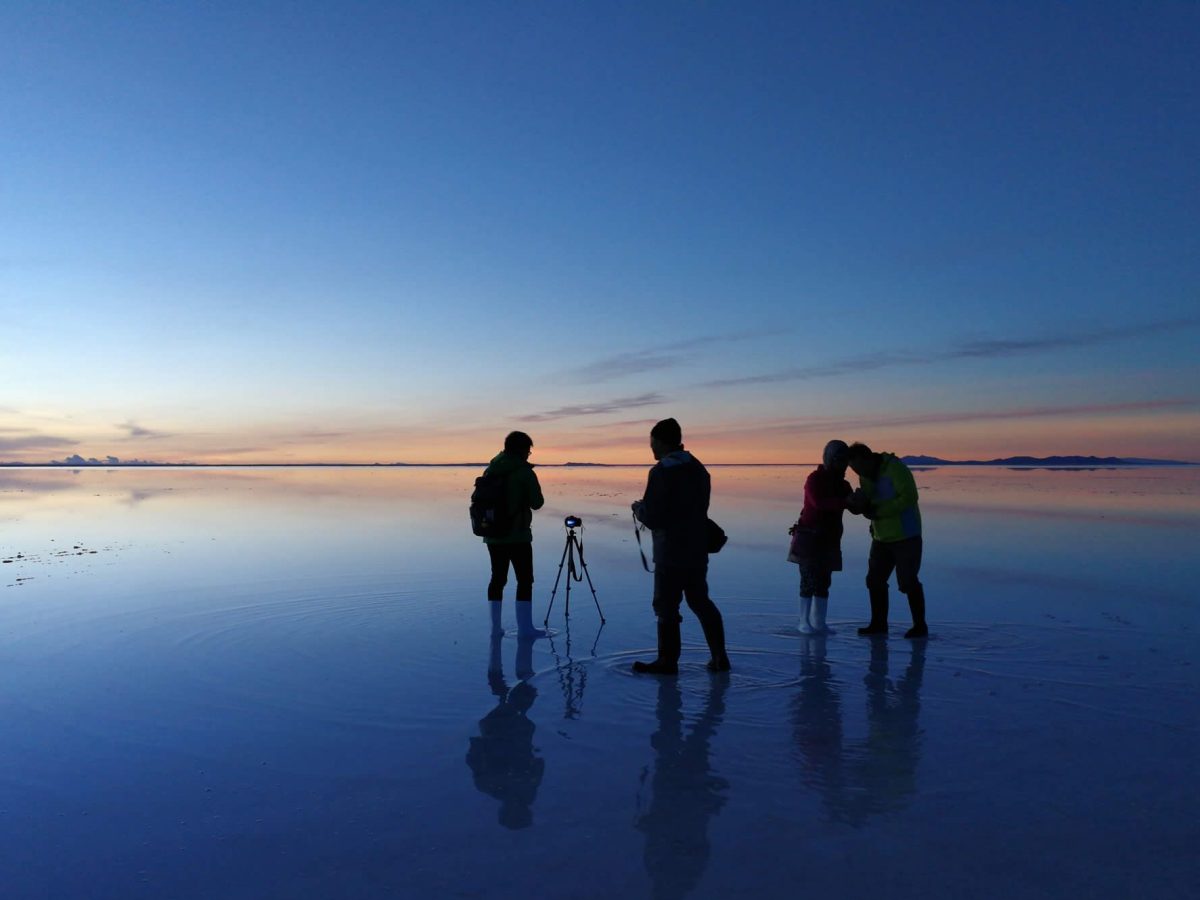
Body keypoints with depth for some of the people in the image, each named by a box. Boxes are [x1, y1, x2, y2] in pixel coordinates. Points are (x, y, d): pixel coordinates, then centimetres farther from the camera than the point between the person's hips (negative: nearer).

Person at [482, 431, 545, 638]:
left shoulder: (490, 470, 8)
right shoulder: (524, 472, -11)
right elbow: (537, 503, -12)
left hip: (493, 535, 6)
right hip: (518, 536, -6)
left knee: (497, 578, 13)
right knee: (524, 580, 1)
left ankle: (495, 626, 15)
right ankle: (525, 627, 1)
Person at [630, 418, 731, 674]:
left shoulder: (661, 471, -16)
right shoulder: (698, 468, 8)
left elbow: (651, 518, -18)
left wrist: (638, 508, 4)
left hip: (670, 553, -7)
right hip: (698, 550, 8)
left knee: (667, 606, 4)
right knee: (701, 602, 16)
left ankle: (668, 661, 13)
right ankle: (719, 658, 18)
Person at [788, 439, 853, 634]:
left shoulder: (842, 484, 11)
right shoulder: (814, 479, -9)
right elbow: (818, 502, -27)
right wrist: (845, 501, -35)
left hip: (829, 539, 6)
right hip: (809, 536, -6)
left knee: (824, 581, 5)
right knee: (809, 579, -8)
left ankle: (818, 621, 11)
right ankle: (804, 622, -2)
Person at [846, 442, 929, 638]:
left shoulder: (895, 469, -17)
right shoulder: (865, 477, 7)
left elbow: (909, 497, -24)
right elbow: (864, 503, 10)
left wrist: (879, 510, -25)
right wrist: (857, 503, -14)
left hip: (905, 535, -8)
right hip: (882, 536, 8)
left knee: (908, 582, -5)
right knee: (875, 580, 9)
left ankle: (920, 625, 9)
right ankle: (879, 624, 20)